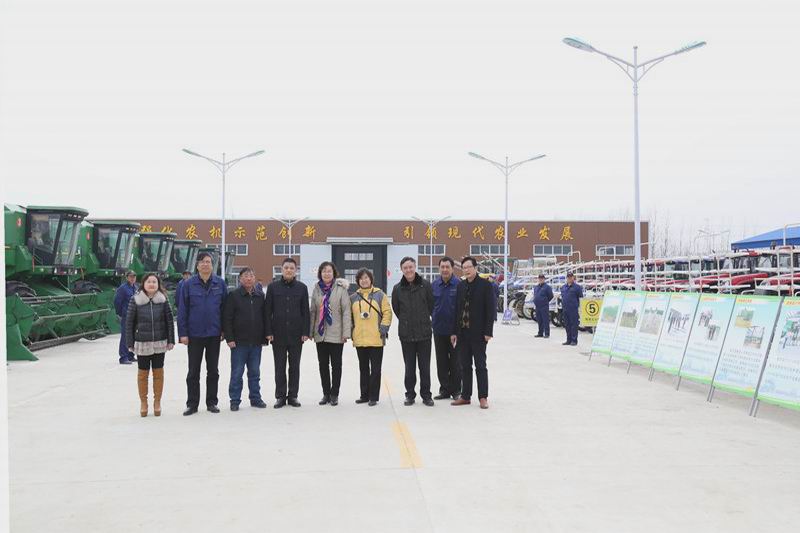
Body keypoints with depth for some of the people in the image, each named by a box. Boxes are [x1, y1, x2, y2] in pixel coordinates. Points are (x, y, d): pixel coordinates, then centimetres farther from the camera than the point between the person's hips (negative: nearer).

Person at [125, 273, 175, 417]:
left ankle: (157, 402, 22)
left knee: (158, 373, 9)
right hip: (142, 343, -1)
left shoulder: (163, 300, -2)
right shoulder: (135, 300, -5)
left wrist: (171, 340, -3)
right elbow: (129, 322, -2)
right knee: (143, 373, 8)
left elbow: (169, 320, 1)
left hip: (159, 343, 1)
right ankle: (143, 402, 23)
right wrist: (130, 343, -4)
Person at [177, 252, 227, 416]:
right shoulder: (188, 284, -3)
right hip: (194, 334, -1)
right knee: (193, 372, 7)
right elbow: (182, 310, -3)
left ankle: (211, 402, 21)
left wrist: (224, 330, -1)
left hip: (214, 334, 1)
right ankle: (192, 404, 17)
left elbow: (225, 307, 3)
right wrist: (183, 333, -7)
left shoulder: (220, 283, 0)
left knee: (213, 370, 10)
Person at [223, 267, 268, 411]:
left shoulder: (260, 296, 9)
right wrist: (229, 338, -11)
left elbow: (264, 317, 13)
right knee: (237, 373, 2)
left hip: (256, 341, 4)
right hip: (239, 341, -3)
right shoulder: (233, 295, -3)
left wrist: (265, 337, 8)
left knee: (255, 372, 11)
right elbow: (227, 318, -5)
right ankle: (235, 400, 11)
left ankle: (255, 398, 20)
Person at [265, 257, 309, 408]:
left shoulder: (302, 287, 5)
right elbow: (267, 310, 2)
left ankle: (293, 396, 16)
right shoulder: (273, 286, 3)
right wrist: (268, 332, -5)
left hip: (296, 334, 1)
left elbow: (305, 311, 4)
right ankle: (280, 396, 14)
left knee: (295, 366, 7)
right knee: (280, 367, 5)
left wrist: (305, 332, -2)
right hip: (278, 334, -1)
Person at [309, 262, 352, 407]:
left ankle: (334, 394, 15)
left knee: (336, 364, 5)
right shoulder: (317, 289, 6)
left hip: (336, 334, -4)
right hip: (320, 333, 4)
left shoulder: (341, 289, -7)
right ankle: (326, 393, 21)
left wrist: (346, 332, -13)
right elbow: (312, 311, 9)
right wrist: (310, 331, 6)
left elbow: (346, 311, -9)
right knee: (323, 364, 10)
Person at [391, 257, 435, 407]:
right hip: (406, 334, 1)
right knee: (409, 367, 9)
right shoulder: (397, 288, 0)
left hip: (424, 333, -1)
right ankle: (410, 394, 20)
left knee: (425, 366, 6)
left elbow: (431, 304, 6)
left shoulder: (425, 285, -3)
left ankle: (426, 395, 17)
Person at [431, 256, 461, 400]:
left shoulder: (459, 284, -8)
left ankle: (456, 390, 15)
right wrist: (431, 318, 9)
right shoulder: (434, 285, 4)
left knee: (455, 362, 4)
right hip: (438, 329, 4)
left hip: (454, 329, -4)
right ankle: (444, 389, 20)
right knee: (441, 362, 10)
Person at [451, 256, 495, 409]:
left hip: (478, 333, -5)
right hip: (463, 332, 5)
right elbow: (457, 309, 11)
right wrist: (455, 331, 7)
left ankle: (483, 397, 10)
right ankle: (465, 396, 18)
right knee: (465, 366, 10)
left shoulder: (485, 285, -5)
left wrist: (488, 332, -14)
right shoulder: (461, 286, 10)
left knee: (480, 366, 2)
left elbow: (491, 309, -8)